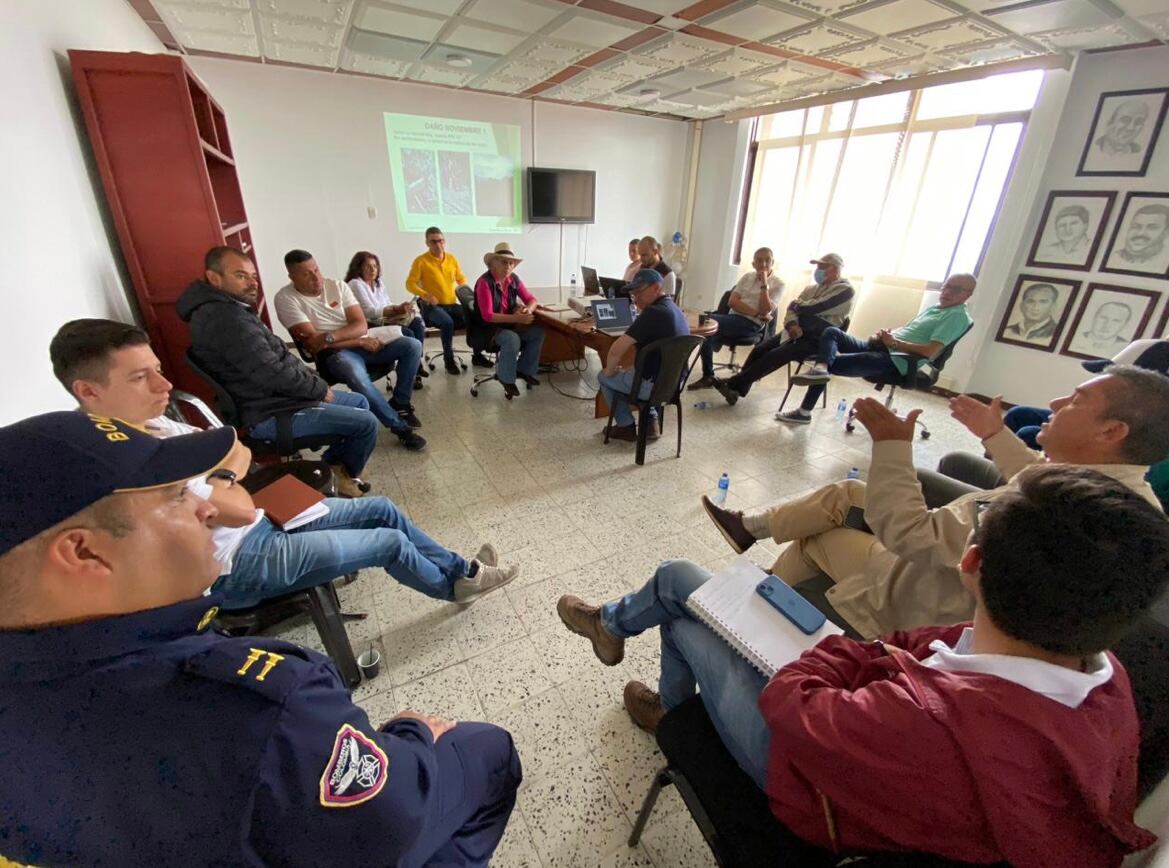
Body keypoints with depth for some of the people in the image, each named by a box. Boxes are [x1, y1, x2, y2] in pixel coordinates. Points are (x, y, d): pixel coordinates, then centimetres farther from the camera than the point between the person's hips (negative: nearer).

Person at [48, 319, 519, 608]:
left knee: (382, 509, 7)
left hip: (263, 521, 9)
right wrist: (225, 483, -8)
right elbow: (238, 511, -30)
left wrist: (220, 479, -14)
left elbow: (240, 452, 8)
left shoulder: (146, 424, 2)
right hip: (241, 564, -9)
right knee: (391, 541, -4)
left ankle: (457, 568, 22)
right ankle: (454, 585, 25)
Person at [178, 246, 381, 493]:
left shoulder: (229, 309, 12)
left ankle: (332, 462, 24)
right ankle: (347, 474, 16)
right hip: (270, 415, -11)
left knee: (360, 402, 18)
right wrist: (320, 388, -14)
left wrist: (315, 384, 3)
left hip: (272, 398, 11)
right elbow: (272, 373, -28)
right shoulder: (226, 317, -24)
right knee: (366, 423, -11)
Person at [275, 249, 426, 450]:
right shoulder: (286, 298, -8)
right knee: (356, 375, -39)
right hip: (333, 354, -5)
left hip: (364, 343, 5)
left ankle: (400, 403, 0)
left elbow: (361, 326, -4)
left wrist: (329, 336, -21)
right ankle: (400, 427, -25)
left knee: (412, 345, -14)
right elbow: (312, 342, -15)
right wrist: (360, 342, -16)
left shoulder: (337, 286, 3)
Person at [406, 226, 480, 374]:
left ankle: (477, 355, -2)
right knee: (448, 322, -35)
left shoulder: (452, 258, 10)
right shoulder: (421, 261, -4)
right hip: (432, 306, -5)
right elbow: (410, 284, -6)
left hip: (452, 304, 5)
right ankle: (449, 360, -17)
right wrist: (425, 295, -23)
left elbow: (461, 280, 20)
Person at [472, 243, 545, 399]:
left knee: (538, 332, -11)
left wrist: (528, 310, -19)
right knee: (512, 339, -34)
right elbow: (487, 316, -26)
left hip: (509, 324, 7)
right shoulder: (485, 282, -20)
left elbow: (531, 300, 7)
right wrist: (517, 318, -33)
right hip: (488, 328, -7)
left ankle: (524, 369, 4)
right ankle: (506, 378, -12)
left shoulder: (513, 279, 0)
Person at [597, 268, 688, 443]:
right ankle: (651, 421, 27)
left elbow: (617, 349, -24)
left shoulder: (653, 312, -23)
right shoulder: (675, 310, 8)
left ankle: (626, 427, 21)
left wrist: (610, 370, -7)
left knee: (604, 377, 13)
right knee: (628, 373, 35)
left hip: (655, 385, -9)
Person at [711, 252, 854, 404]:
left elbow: (813, 308, -21)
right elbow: (792, 308, 7)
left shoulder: (845, 290, -8)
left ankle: (734, 384, -19)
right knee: (760, 349, -12)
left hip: (815, 340, -7)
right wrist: (792, 325, -15)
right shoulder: (813, 287, 16)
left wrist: (797, 303, 0)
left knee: (773, 356, -24)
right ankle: (739, 386, -11)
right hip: (797, 331, 7)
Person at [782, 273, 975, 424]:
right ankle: (820, 368, -28)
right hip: (878, 347, 9)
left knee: (831, 364, -24)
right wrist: (885, 334, 4)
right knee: (831, 332, -10)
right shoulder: (933, 308, 24)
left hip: (895, 361, -9)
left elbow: (930, 352, -17)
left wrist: (895, 342, -12)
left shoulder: (958, 316, -4)